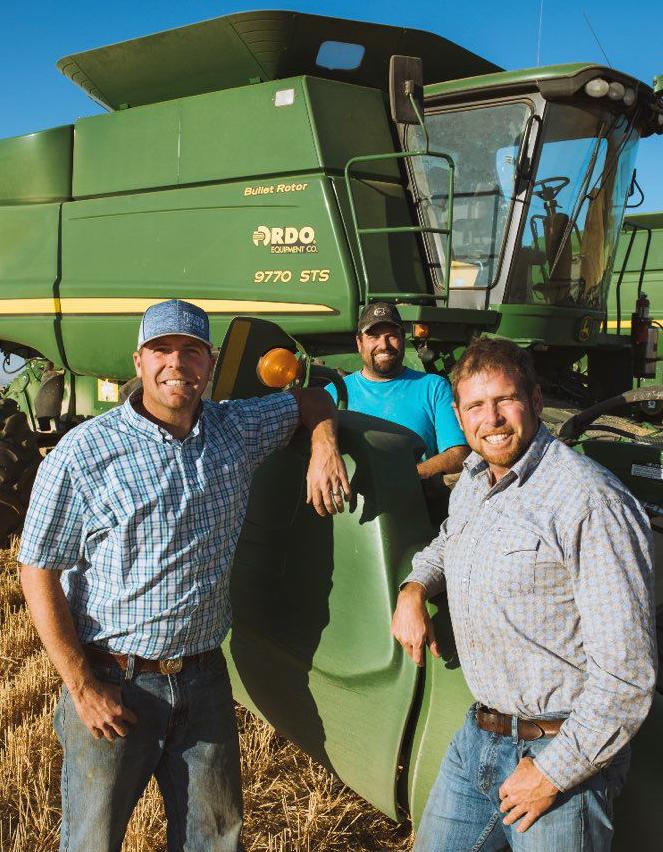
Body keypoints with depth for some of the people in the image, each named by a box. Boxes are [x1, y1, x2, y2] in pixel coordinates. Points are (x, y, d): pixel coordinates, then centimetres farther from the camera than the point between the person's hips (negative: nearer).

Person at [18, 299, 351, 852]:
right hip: (112, 682, -3)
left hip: (205, 676, 4)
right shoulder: (84, 453, -12)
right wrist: (83, 687, -12)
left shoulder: (238, 428, 1)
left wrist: (324, 448, -5)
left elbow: (312, 400, 18)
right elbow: (39, 571, -9)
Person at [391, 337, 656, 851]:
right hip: (477, 737, 7)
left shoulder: (592, 502, -21)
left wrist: (553, 772, -17)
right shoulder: (471, 483, 5)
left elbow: (626, 676, -21)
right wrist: (414, 588, 7)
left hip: (561, 752, -7)